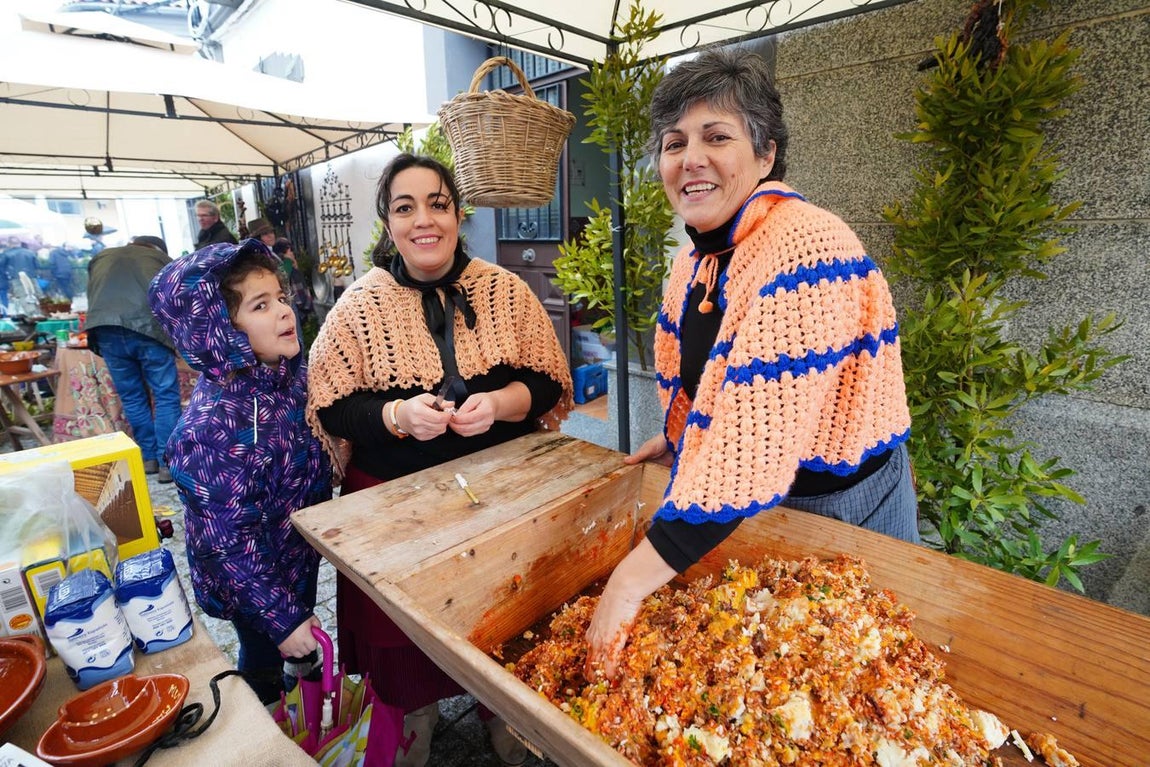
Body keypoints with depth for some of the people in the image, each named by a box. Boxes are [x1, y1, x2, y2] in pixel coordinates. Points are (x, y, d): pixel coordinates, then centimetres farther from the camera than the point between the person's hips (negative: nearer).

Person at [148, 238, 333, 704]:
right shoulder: (215, 427, -33)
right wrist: (281, 616, -20)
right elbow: (230, 543, -26)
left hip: (302, 552, 6)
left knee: (304, 644, 30)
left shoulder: (291, 372, -12)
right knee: (265, 659, 22)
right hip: (254, 582, -5)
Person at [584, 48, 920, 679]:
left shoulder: (803, 251, -30)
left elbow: (752, 444, -37)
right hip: (741, 505, 7)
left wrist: (627, 585, -35)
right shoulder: (696, 255, -1)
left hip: (840, 507, -7)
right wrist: (675, 439, 5)